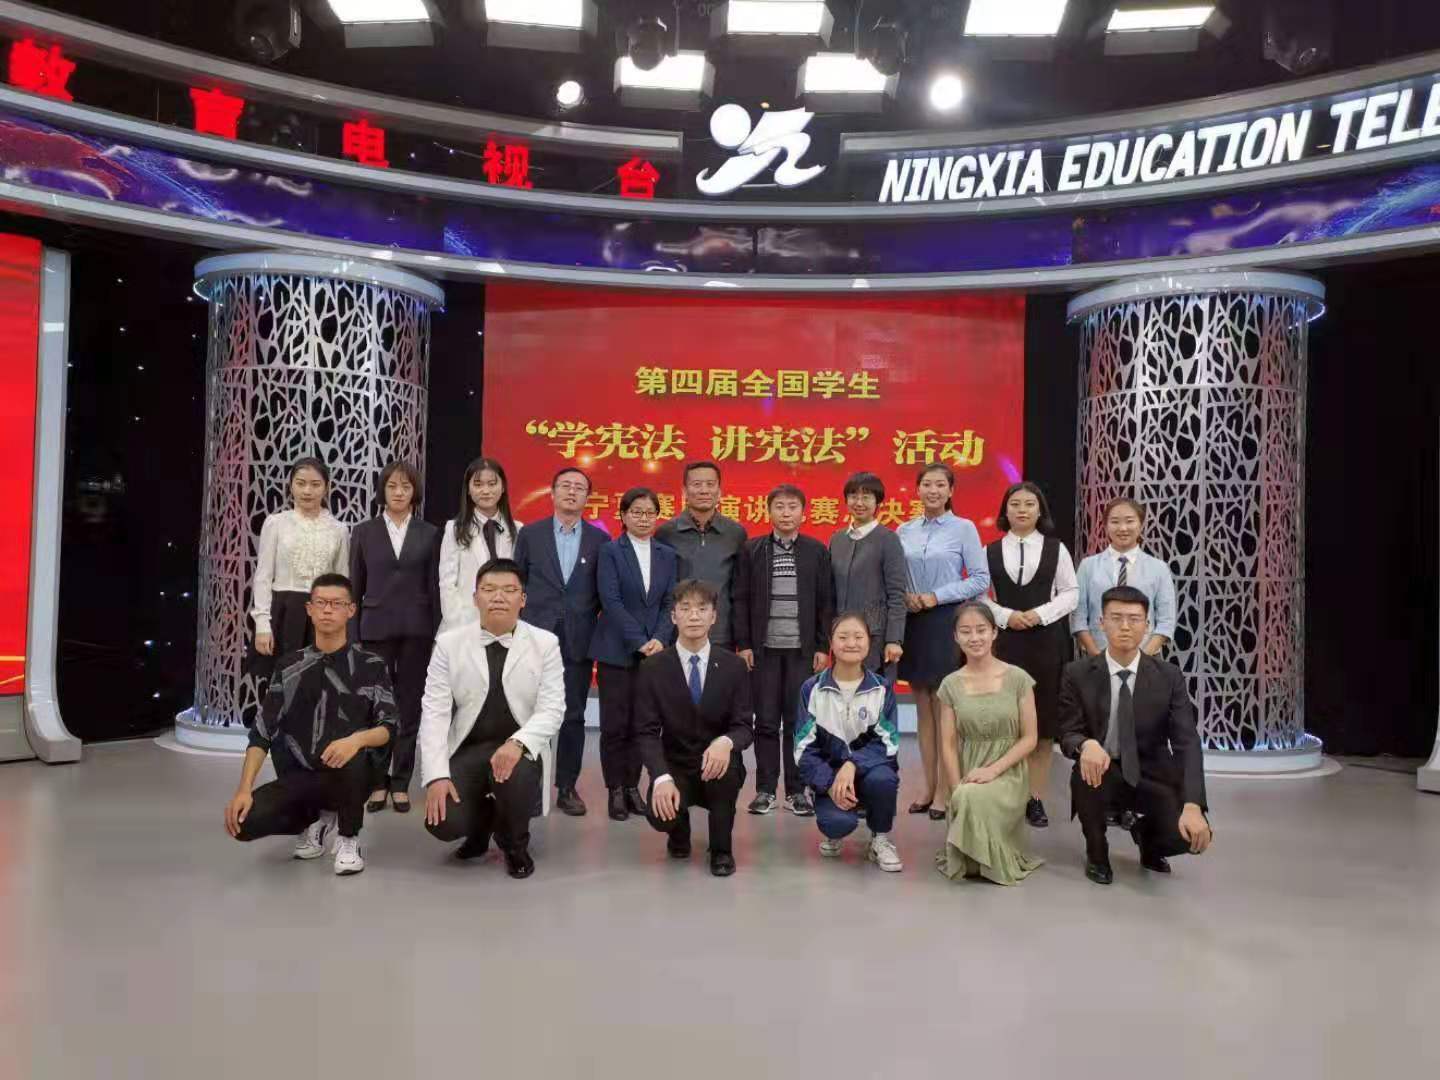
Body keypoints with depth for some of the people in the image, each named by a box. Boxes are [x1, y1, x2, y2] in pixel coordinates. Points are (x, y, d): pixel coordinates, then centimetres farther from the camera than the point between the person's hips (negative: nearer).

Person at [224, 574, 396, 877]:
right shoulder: (289, 666, 3)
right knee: (245, 822, -24)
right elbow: (262, 732, -1)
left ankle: (348, 838, -8)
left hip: (349, 776, -2)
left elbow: (389, 727, -10)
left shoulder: (371, 666, -3)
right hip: (298, 778, 3)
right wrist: (244, 789, -13)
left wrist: (357, 739, -32)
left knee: (352, 755, -38)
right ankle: (316, 822, 9)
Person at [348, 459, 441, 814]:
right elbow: (355, 587, 5)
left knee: (409, 707, 4)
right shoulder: (364, 532, 5)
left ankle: (401, 783, 14)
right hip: (376, 628, 0)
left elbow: (434, 587, 4)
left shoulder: (430, 534, 4)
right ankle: (377, 782, 15)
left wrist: (437, 634, -1)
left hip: (416, 629, 0)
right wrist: (352, 636, 1)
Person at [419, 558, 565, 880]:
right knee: (444, 823, -22)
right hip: (466, 749, 1)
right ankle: (482, 820, 19)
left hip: (520, 750, -1)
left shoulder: (545, 643, -3)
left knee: (514, 776, -35)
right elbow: (434, 712, -5)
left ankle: (514, 844, 2)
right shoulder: (449, 643, 0)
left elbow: (552, 709, -9)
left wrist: (517, 743, -28)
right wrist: (437, 774, -16)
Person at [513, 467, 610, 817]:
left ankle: (567, 787, 15)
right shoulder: (530, 534, 5)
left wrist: (590, 620, 1)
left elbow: (604, 591, 8)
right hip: (536, 636, 0)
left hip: (578, 640, 0)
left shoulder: (600, 539, 4)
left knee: (574, 716, 5)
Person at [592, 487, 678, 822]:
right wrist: (639, 641, -16)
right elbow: (611, 600, -9)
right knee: (615, 723, 0)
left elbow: (671, 602, 5)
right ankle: (616, 791, 11)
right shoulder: (610, 552, 0)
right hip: (617, 650, -3)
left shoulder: (668, 556, 11)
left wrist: (659, 639, -11)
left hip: (655, 648, 3)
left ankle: (633, 786, 16)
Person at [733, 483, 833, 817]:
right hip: (764, 648, 0)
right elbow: (741, 599, 3)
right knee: (766, 721, 4)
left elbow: (826, 602, 4)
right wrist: (743, 644, -3)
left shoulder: (817, 551, 4)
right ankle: (765, 789, 13)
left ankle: (797, 790, 14)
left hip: (803, 649, 0)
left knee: (798, 721, 4)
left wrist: (824, 647, -1)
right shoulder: (752, 550, 4)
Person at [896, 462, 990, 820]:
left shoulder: (964, 529, -2)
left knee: (945, 710, -3)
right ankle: (929, 787, 16)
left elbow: (981, 579, -6)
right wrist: (905, 596, -9)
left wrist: (936, 597, -13)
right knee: (923, 709, 8)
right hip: (914, 624, 4)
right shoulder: (904, 531, 8)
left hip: (947, 624, -4)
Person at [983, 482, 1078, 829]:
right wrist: (1006, 616, -10)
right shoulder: (990, 551, 7)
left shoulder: (1056, 549, 6)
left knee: (1043, 717, 2)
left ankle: (1036, 797, 9)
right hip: (1005, 640, 0)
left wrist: (1040, 613, -10)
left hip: (1048, 640, 0)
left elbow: (1071, 593, 3)